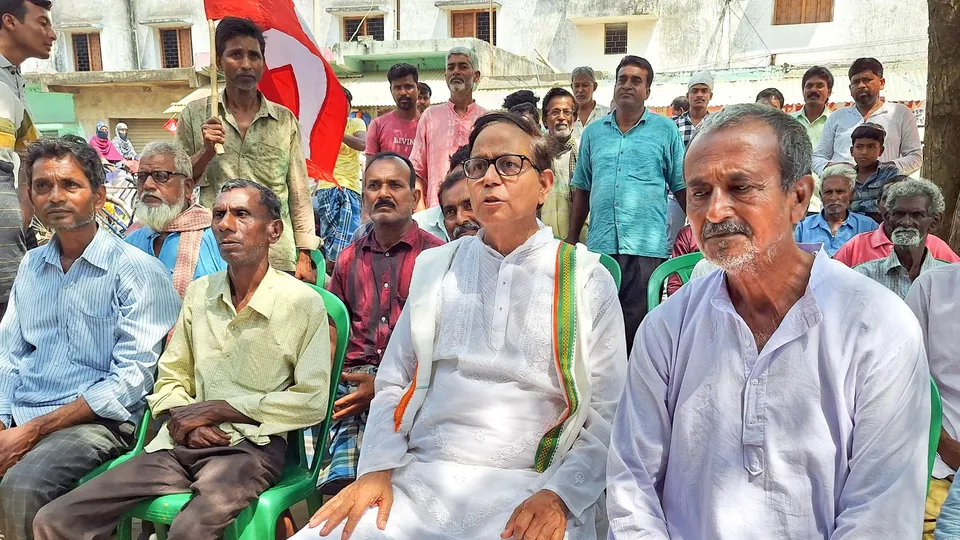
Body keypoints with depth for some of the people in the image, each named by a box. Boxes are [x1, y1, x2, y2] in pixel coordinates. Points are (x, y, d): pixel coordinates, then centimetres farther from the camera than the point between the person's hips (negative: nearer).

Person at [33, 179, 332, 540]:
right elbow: (170, 380, 18)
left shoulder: (304, 303, -4)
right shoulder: (198, 292, 14)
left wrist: (217, 409, -8)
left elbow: (313, 402, -8)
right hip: (183, 443, 6)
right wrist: (185, 420, -5)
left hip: (250, 446, -5)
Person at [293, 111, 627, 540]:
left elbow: (608, 412, 2)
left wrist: (559, 494, -12)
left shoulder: (586, 279, 4)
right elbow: (393, 383, 13)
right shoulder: (434, 267, 12)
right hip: (418, 482, 3)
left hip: (530, 490, -2)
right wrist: (378, 469, -2)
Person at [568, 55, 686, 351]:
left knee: (638, 324, 1)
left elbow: (682, 188, 6)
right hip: (599, 246, 3)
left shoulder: (666, 130, 6)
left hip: (647, 246, -3)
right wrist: (571, 240, 14)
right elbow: (582, 190, 17)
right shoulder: (593, 132, 14)